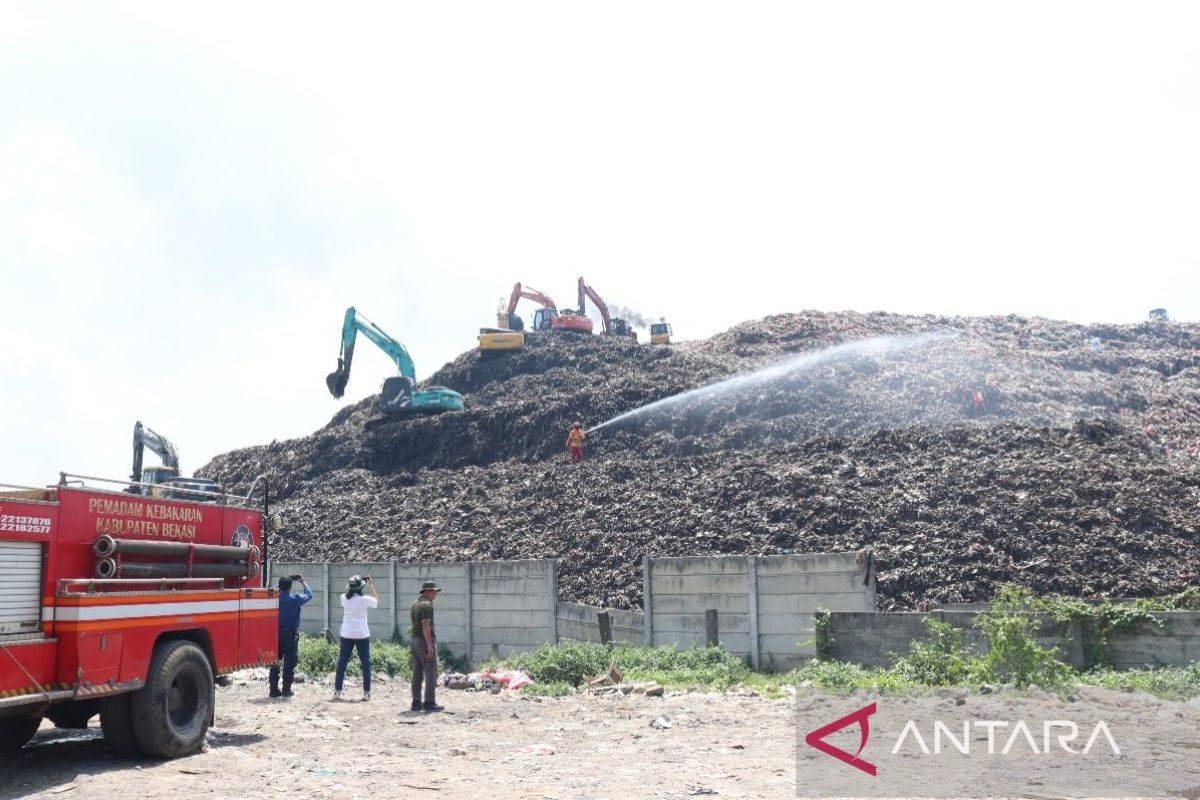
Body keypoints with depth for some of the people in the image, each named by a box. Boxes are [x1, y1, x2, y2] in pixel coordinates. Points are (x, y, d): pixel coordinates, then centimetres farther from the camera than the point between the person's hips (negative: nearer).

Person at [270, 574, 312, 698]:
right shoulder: (295, 599, -9)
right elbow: (309, 595, 8)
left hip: (276, 633, 3)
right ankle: (286, 690, 3)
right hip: (290, 634, -3)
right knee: (289, 663, 3)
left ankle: (274, 690, 10)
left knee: (275, 662, 9)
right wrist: (303, 582, 22)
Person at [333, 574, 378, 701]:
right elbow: (376, 600, 8)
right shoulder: (364, 600, -11)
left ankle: (337, 691, 8)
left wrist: (363, 582, 18)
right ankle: (366, 692, 5)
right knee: (366, 663, 6)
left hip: (347, 635, 3)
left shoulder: (344, 598, -2)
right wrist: (371, 585, 11)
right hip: (362, 635, -3)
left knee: (342, 662, 8)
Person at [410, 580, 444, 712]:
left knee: (417, 673, 9)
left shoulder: (415, 604, 15)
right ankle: (429, 703, -5)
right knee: (431, 673, -5)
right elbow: (425, 625, -21)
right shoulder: (427, 605, -14)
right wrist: (430, 645, -21)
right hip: (425, 641, -9)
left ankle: (416, 702, 11)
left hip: (415, 640, 9)